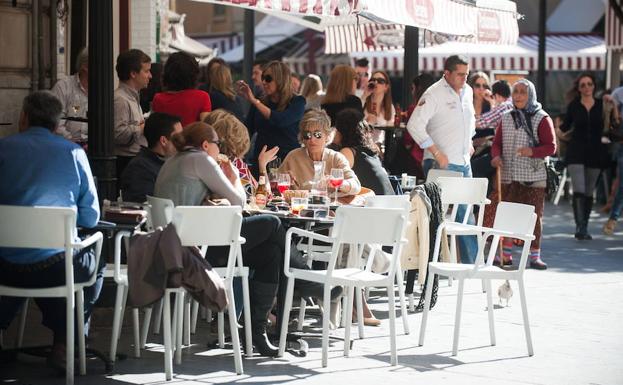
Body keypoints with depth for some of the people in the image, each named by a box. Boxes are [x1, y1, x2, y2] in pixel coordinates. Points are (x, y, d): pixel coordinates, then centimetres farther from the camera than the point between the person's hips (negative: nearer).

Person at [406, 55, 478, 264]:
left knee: (466, 213, 10)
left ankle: (471, 263, 16)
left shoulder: (467, 91, 12)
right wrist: (436, 153, -20)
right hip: (441, 164, -7)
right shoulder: (434, 94, -12)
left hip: (464, 163, 7)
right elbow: (414, 125, -19)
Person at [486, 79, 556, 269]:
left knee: (534, 216, -1)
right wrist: (496, 156, -10)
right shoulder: (506, 118, 12)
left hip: (534, 177, -4)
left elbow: (551, 146, -6)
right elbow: (497, 143, 12)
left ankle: (534, 256, 6)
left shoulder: (542, 119, -1)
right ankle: (506, 254, 15)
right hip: (509, 176, 4)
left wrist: (533, 151, -23)